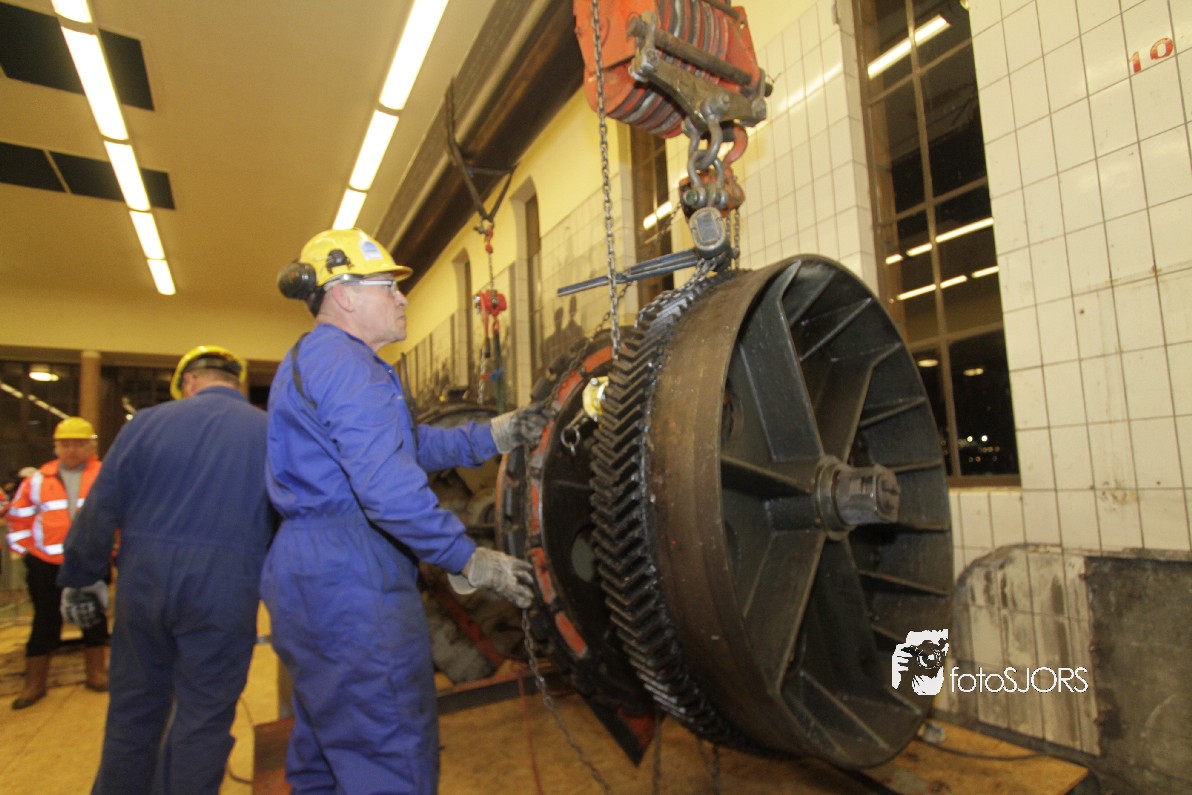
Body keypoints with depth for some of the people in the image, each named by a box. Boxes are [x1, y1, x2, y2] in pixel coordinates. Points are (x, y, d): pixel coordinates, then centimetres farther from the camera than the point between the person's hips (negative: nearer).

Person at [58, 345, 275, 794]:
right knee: (203, 718, 11)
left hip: (144, 583, 2)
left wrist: (76, 580, 16)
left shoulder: (147, 423, 1)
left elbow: (98, 512, 3)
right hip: (225, 590, -2)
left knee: (133, 710, 22)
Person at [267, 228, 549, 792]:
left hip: (308, 575, 11)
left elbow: (410, 444, 17)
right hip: (351, 579, -11)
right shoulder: (345, 362, -15)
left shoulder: (310, 361, 20)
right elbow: (388, 486, -27)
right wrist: (469, 560, -21)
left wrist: (496, 436, 9)